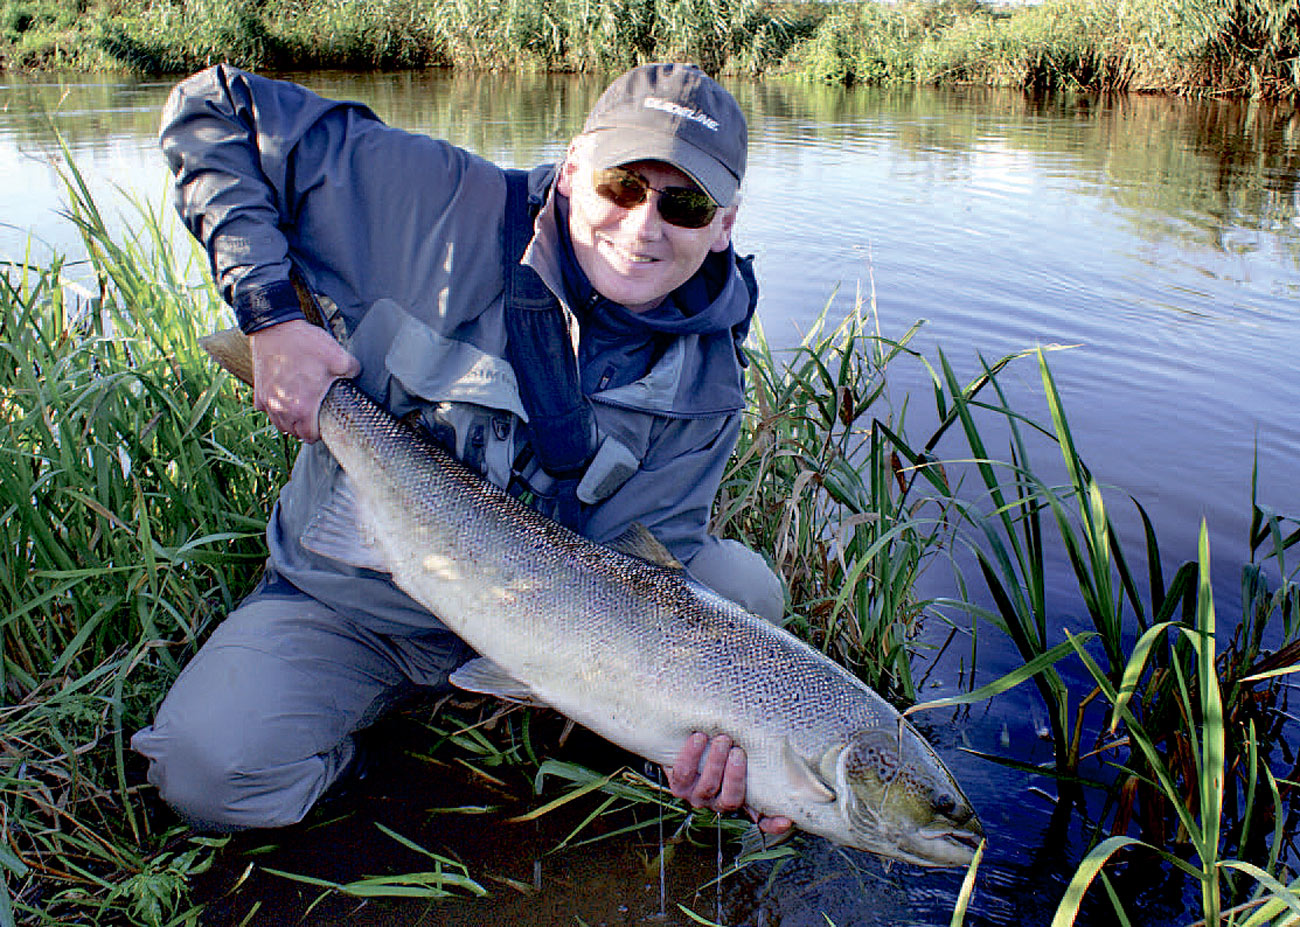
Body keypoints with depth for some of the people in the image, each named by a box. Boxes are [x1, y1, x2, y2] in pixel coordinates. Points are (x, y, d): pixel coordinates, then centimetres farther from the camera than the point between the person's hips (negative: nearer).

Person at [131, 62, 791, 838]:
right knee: (212, 772, -24)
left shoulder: (706, 384, -11)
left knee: (743, 589, -17)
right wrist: (274, 318, -25)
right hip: (346, 604, -1)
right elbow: (215, 109, -15)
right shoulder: (446, 208, -20)